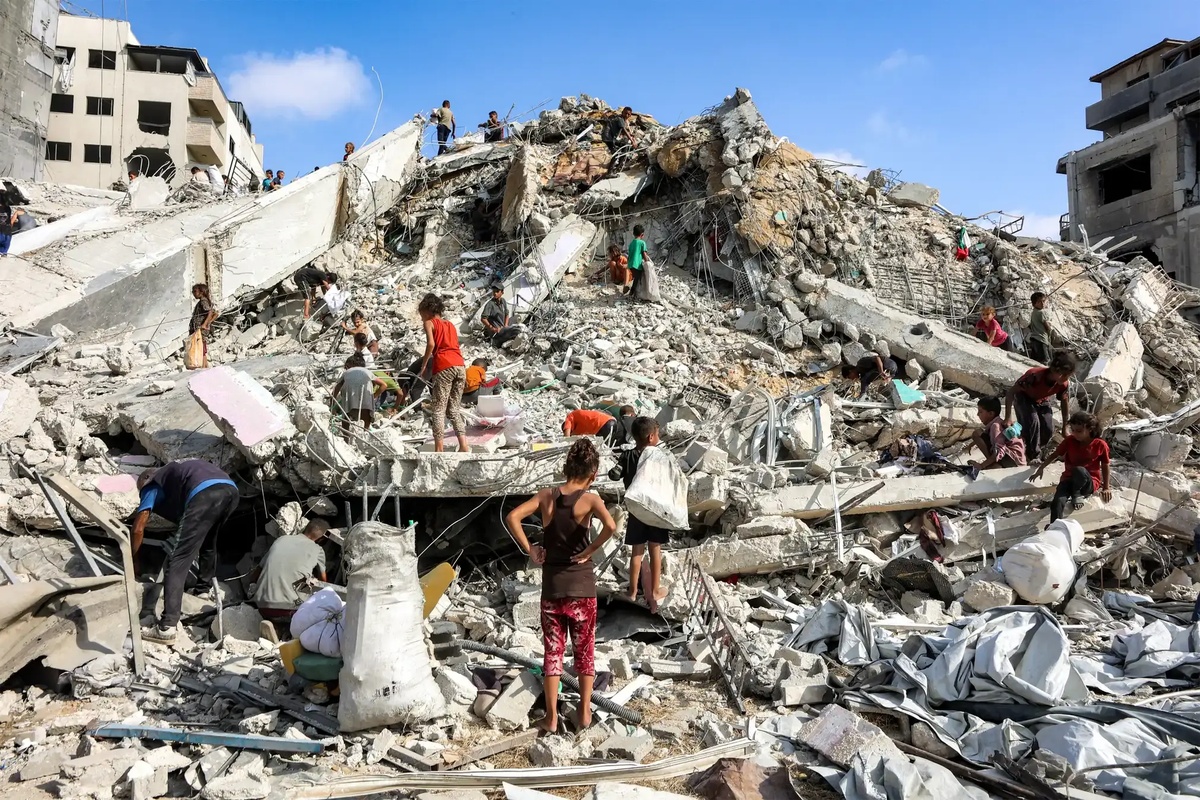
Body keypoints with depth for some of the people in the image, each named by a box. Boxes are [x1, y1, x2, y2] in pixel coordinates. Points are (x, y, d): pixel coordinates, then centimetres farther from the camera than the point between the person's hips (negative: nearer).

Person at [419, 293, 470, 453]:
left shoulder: (429, 323, 9)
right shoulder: (450, 324, 26)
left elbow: (431, 344, -8)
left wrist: (423, 366, -3)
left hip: (444, 367, -6)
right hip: (460, 366, 6)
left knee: (439, 409, -2)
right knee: (454, 409, 11)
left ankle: (439, 449, -6)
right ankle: (464, 446, -1)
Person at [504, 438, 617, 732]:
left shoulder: (546, 495, -1)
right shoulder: (590, 499, -10)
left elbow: (512, 517, -10)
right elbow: (610, 526, -28)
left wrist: (530, 550, -4)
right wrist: (590, 550, -13)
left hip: (552, 586, 2)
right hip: (582, 586, -2)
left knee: (553, 650, 11)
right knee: (584, 650, 13)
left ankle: (551, 717, 14)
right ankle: (584, 712, 20)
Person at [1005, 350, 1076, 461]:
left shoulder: (1063, 384, -25)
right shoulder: (1035, 375, -41)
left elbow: (1064, 401, -5)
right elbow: (1011, 392, -35)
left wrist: (1065, 428, 2)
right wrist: (1008, 417, -40)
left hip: (1041, 401, 5)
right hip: (1024, 398, -5)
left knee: (1048, 431, -10)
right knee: (1033, 422, -28)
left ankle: (1035, 452, 17)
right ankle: (1034, 457, -13)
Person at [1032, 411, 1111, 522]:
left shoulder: (1100, 445, -10)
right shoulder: (1069, 440, -5)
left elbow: (1105, 466, 3)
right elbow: (1056, 455, 10)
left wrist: (1106, 488, 7)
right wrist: (1041, 468, 8)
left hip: (1090, 483, -2)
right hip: (1069, 479, 2)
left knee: (1079, 470, -40)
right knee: (1058, 502, -30)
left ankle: (1077, 494, -10)